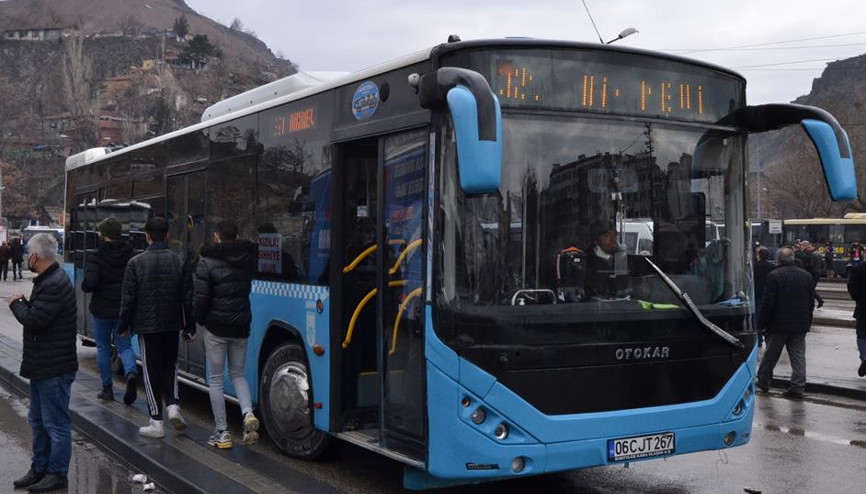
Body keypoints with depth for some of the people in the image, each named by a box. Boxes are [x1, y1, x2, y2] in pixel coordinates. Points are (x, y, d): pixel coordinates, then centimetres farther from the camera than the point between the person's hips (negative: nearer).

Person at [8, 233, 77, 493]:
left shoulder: (55, 285, -21)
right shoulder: (48, 280, 14)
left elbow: (33, 319, -25)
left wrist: (16, 303, -10)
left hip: (54, 368, -11)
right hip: (42, 364, 11)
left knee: (55, 423, 0)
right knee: (38, 421, 19)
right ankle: (39, 469, 30)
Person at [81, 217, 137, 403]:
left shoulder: (97, 258, -14)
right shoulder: (130, 255, -3)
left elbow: (89, 283, -23)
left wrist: (84, 285, -1)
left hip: (102, 310, -3)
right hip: (124, 309, 3)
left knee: (103, 348, 13)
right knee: (124, 345, 12)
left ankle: (107, 388, 18)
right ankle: (131, 373, -17)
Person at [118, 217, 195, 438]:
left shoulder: (136, 263, -9)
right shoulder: (178, 261, -2)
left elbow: (128, 298, -6)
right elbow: (187, 297, 1)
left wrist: (123, 325, 5)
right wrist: (189, 326, 9)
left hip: (147, 325, -2)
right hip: (171, 324, 3)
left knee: (151, 370, 4)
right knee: (170, 365, 21)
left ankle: (156, 422, 6)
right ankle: (173, 404, 2)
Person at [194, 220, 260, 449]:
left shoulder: (208, 262, -11)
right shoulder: (247, 260, 3)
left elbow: (200, 297, -12)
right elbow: (247, 289, 6)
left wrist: (200, 320, 3)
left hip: (216, 328, -4)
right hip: (241, 326, 4)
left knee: (215, 378, 7)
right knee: (238, 374, 18)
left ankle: (222, 433, 8)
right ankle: (248, 414, -7)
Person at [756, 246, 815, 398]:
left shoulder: (774, 276, -13)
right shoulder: (806, 275, 5)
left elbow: (767, 302, -13)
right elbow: (812, 301, 11)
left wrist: (762, 323, -5)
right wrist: (807, 321, 18)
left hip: (778, 324, -4)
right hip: (800, 324, 4)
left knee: (770, 355, 9)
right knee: (798, 356, 6)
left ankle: (763, 382, 21)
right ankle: (798, 387, 3)